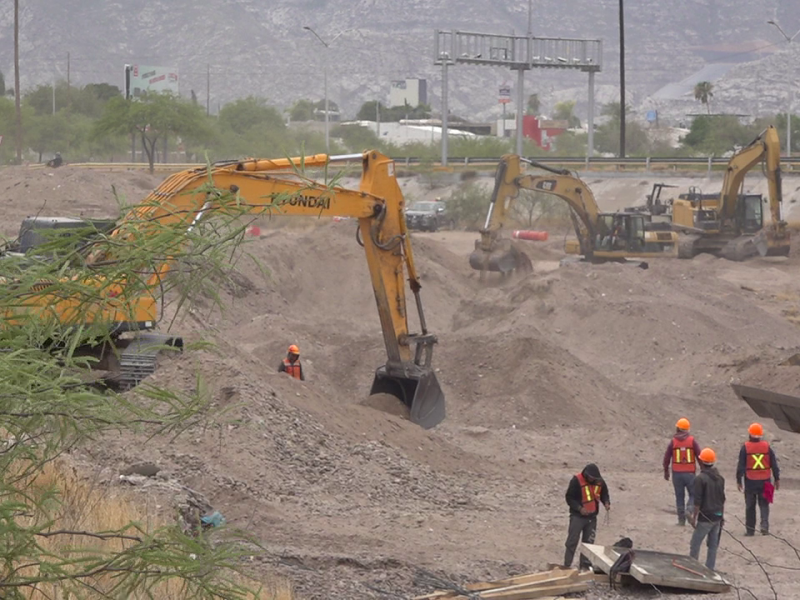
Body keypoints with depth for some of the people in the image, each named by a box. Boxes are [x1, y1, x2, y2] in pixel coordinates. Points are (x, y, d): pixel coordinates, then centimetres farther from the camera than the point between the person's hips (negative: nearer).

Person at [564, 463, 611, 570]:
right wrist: (579, 508, -24)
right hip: (577, 516, -5)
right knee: (572, 541, -7)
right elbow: (569, 497, -13)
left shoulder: (600, 481, -1)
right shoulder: (576, 481, -16)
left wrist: (606, 502, -6)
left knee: (588, 542, 10)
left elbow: (604, 494, 15)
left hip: (592, 517, 5)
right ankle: (567, 565, -4)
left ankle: (585, 565, 18)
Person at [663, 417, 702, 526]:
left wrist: (666, 471, 13)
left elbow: (667, 457, 1)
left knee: (680, 496, 9)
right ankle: (689, 511, -17)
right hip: (690, 472, -1)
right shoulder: (692, 440, -4)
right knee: (693, 494, 10)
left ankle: (681, 519, 8)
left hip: (677, 473, 1)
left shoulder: (673, 441, -2)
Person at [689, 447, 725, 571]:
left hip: (705, 517, -7)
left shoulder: (700, 479, -15)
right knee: (713, 545, 11)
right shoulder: (720, 478, 8)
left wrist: (694, 517, -9)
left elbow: (698, 501, -16)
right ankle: (710, 569, 13)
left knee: (695, 544, 1)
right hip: (717, 516, 7)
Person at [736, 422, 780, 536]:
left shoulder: (745, 447, -7)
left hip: (750, 481, -1)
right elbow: (774, 464, 2)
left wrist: (738, 480, 1)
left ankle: (750, 529, 12)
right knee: (764, 505, 9)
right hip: (765, 480, 1)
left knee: (750, 506, 9)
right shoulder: (767, 446, -2)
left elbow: (741, 466, -6)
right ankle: (764, 526, -9)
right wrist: (777, 479, 11)